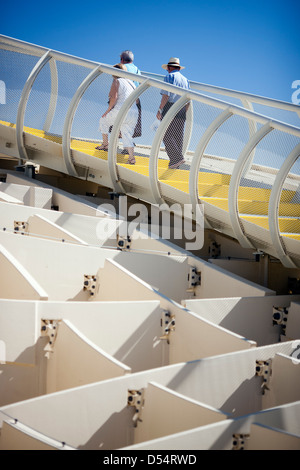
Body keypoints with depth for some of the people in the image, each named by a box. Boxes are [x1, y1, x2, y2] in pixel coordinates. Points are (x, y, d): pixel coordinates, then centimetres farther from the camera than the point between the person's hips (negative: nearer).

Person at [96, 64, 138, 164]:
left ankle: (105, 144, 22)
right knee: (127, 136, 9)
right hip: (134, 112, 6)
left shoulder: (116, 81, -2)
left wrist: (108, 110, -8)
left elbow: (114, 97, -17)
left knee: (104, 121, 21)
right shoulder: (131, 82, 20)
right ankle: (132, 157, -4)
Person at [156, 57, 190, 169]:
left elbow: (166, 95, -12)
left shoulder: (169, 77, 0)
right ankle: (175, 164, 6)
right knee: (178, 136, 5)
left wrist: (160, 109, -11)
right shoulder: (185, 79, 21)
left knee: (167, 135, -8)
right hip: (181, 111, 7)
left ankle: (177, 158, -20)